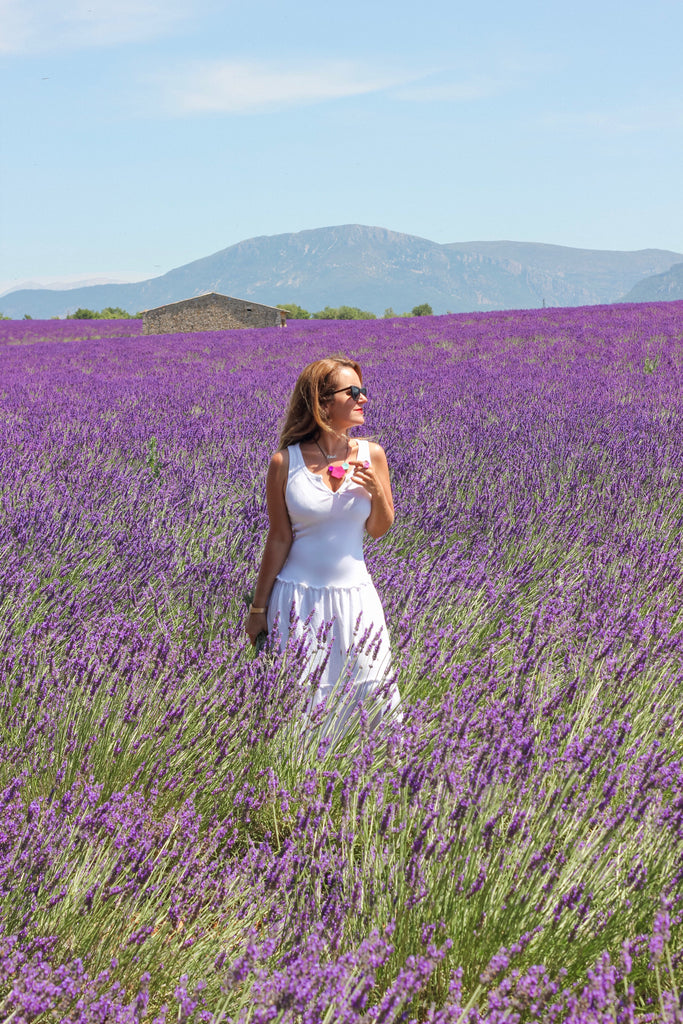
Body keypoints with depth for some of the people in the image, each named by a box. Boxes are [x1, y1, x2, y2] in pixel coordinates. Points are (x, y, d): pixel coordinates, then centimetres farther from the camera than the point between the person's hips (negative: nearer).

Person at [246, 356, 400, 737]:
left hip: (354, 595, 3)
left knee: (371, 695, 8)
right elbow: (279, 540, -3)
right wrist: (258, 609, 1)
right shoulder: (286, 462, -10)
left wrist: (378, 493, -12)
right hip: (299, 598, -2)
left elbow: (379, 530, 9)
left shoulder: (370, 454, -2)